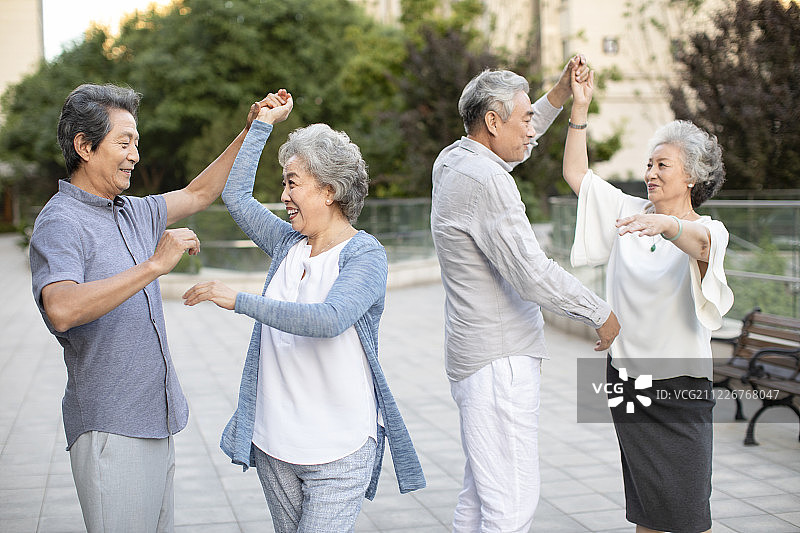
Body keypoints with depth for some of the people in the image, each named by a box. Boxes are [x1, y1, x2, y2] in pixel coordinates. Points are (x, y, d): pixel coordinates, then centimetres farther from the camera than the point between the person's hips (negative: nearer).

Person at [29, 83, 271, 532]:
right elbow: (62, 309, -33)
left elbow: (200, 194, 27)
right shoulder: (60, 222, -15)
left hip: (155, 422, 9)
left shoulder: (133, 212, 13)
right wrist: (155, 265, -34)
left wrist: (253, 131, 19)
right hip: (110, 429, -9)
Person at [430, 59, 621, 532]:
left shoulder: (453, 162, 10)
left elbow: (514, 144, 33)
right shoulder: (485, 181, -19)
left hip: (481, 356, 11)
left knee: (481, 494, 17)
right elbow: (533, 273, -22)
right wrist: (601, 314, -9)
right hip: (499, 359, -11)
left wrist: (560, 95, 24)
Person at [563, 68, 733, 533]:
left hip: (681, 386, -4)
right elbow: (577, 174, 8)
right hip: (627, 374, 4)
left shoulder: (709, 231, -8)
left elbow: (698, 243, -32)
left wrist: (666, 224, -54)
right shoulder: (631, 212, 7)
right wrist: (580, 108, -1)